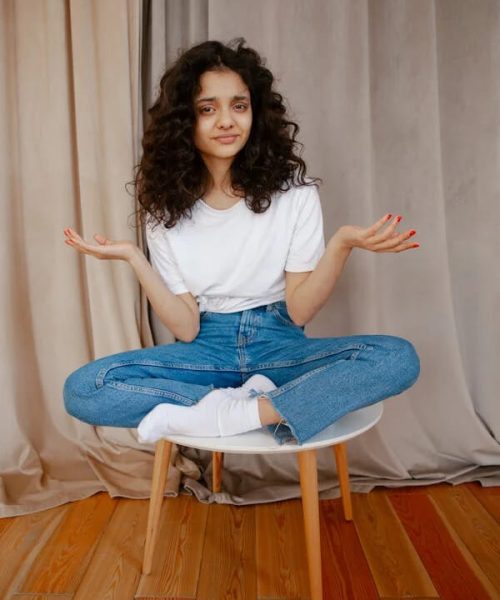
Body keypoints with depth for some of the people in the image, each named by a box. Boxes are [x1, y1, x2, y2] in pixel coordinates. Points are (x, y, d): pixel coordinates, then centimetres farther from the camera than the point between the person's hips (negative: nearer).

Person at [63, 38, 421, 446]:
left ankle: (230, 415, -26)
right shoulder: (165, 205, -3)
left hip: (280, 346, 0)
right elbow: (186, 328, -7)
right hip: (207, 349, 1)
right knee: (83, 389, -22)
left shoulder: (294, 190, -6)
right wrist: (132, 257, -18)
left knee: (399, 358, -26)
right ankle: (257, 404, -19)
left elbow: (299, 311, -9)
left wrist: (342, 245, -25)